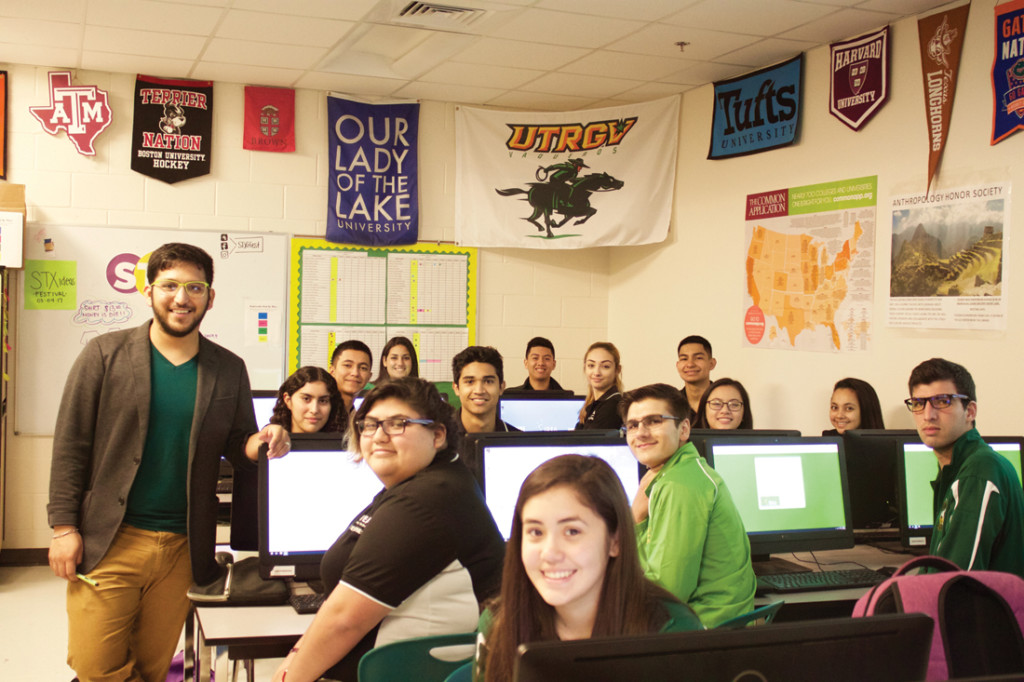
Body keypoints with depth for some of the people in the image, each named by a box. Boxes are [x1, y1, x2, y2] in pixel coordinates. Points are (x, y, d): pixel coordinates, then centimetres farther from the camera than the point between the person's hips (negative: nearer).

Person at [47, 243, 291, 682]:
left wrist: (259, 444, -13)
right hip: (109, 541, -2)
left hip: (182, 547, 2)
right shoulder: (105, 354, -1)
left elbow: (236, 447, 11)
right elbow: (71, 445, -2)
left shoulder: (228, 370, 5)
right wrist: (64, 525, -7)